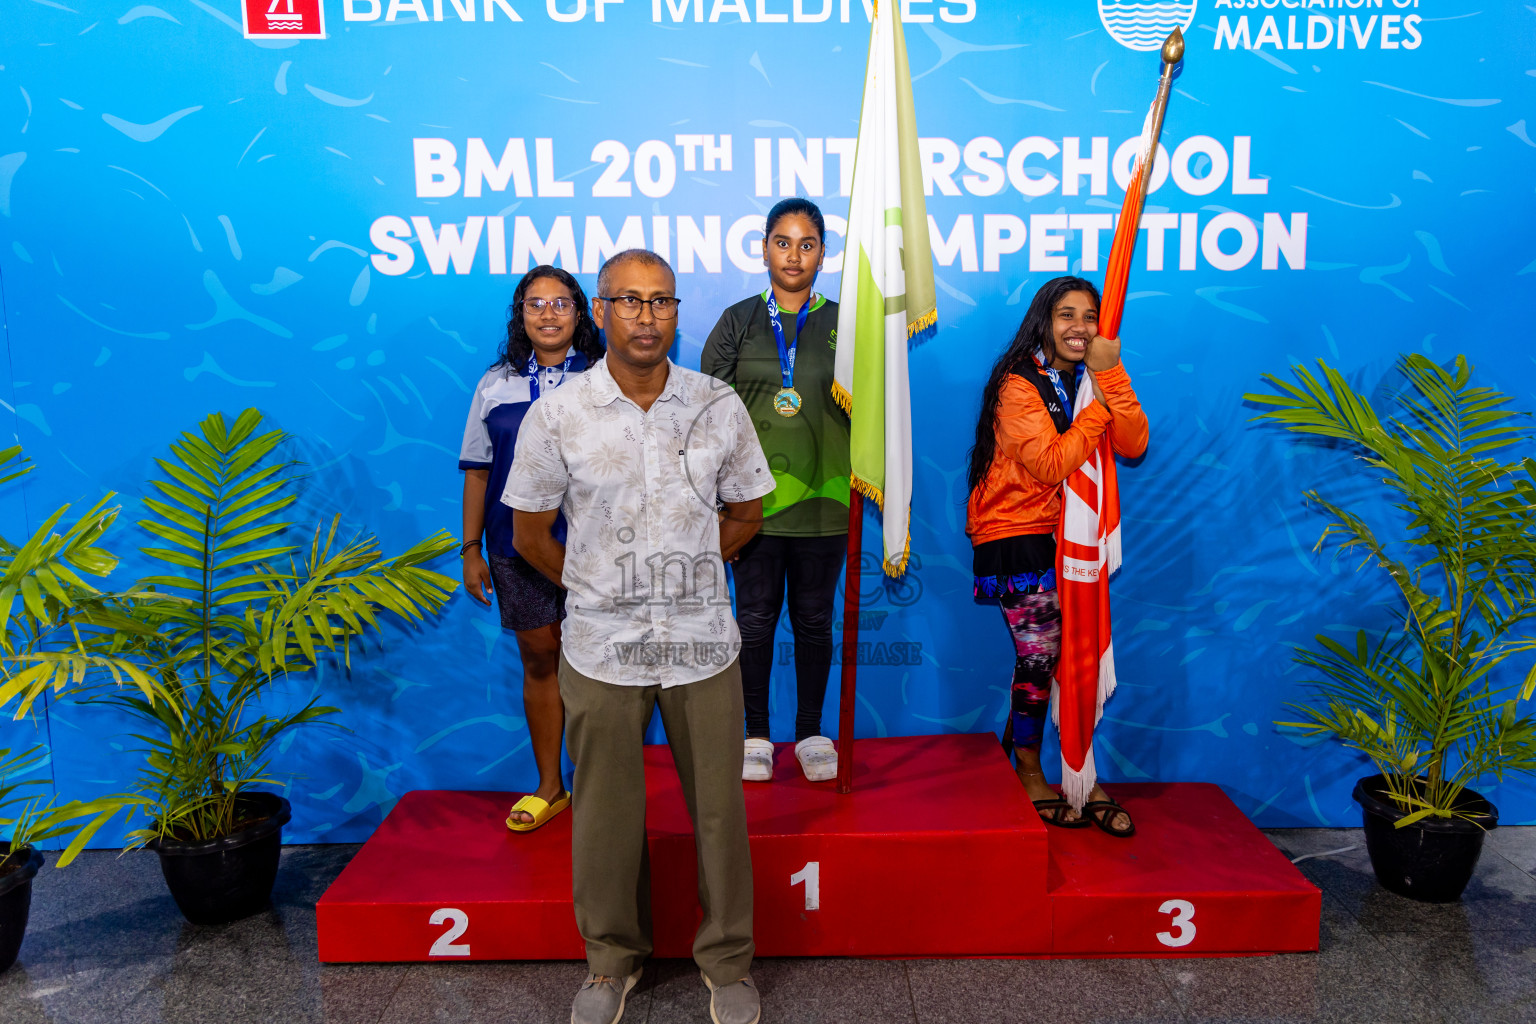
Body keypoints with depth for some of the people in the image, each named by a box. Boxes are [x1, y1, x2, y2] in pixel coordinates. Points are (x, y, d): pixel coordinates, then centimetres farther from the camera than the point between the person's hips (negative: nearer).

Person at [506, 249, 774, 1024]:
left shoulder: (719, 407, -2)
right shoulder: (555, 417, -5)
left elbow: (745, 512, 10)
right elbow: (530, 535, 5)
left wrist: (683, 575, 8)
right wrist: (597, 587, 9)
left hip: (703, 642, 1)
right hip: (601, 648, 0)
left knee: (718, 808, 9)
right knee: (606, 813, 12)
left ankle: (727, 960, 31)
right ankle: (612, 959, 35)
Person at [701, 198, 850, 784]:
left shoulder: (842, 324, 7)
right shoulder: (738, 322, 6)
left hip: (822, 499, 0)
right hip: (753, 498, 0)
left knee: (814, 619, 8)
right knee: (755, 618, 6)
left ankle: (811, 733, 23)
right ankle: (756, 735, 21)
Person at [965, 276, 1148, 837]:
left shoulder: (1093, 379, 8)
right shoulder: (1018, 384, -11)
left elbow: (1133, 445, -7)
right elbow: (1052, 464, -20)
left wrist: (1111, 376, -16)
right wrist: (1100, 404, -18)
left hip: (1072, 534, 6)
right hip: (1017, 536, -5)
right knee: (1039, 657, -3)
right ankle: (1028, 775, 17)